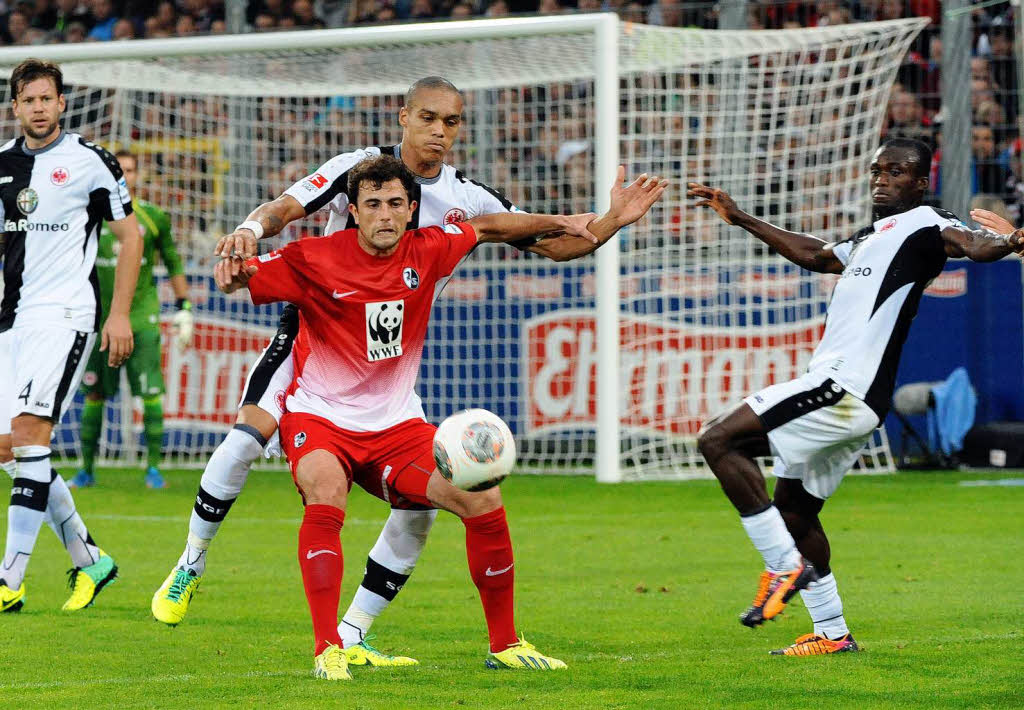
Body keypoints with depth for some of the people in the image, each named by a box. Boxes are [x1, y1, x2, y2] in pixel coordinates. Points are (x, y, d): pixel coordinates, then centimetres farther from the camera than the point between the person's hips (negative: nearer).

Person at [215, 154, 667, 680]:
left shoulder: (427, 251, -2)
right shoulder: (315, 261, -13)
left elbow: (486, 228, 16)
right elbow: (245, 277, -9)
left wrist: (562, 222, 9)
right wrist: (232, 274, -34)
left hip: (395, 424, 4)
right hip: (319, 419, -4)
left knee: (484, 501, -11)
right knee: (326, 498, -36)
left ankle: (504, 645, 7)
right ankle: (327, 650, -33)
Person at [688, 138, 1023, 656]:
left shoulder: (922, 225, -5)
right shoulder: (872, 237, 24)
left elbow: (968, 243, -26)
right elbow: (815, 255, 41)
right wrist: (741, 219, 47)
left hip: (845, 388, -10)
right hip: (843, 396, 10)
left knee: (718, 440, -15)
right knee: (794, 511, 16)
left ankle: (785, 566, -13)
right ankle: (832, 633, 21)